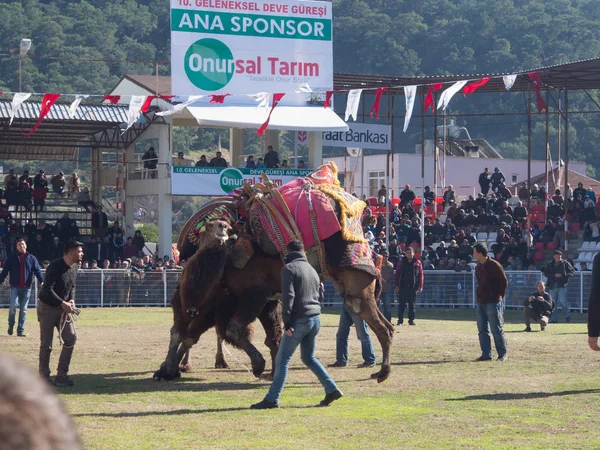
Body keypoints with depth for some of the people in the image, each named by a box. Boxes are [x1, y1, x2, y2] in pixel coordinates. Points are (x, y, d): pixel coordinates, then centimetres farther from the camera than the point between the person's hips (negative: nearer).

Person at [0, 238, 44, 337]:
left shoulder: (31, 258, 7)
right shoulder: (12, 258, 7)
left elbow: (37, 270, -1)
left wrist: (41, 281, -17)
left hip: (26, 288, 1)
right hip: (15, 287, -1)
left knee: (23, 309, 3)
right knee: (13, 305, -14)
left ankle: (20, 330, 8)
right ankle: (11, 325, 7)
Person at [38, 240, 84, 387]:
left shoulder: (74, 267, 4)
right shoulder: (55, 267, -22)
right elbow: (47, 289, -24)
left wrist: (71, 299, -1)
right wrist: (62, 303, -26)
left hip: (64, 308, 8)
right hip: (48, 307, -8)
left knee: (71, 339, 1)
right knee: (46, 344, -3)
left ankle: (62, 375, 8)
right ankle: (44, 377, 8)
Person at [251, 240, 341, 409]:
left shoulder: (289, 268, -7)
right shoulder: (312, 270, 18)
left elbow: (288, 296, -16)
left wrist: (287, 322, -18)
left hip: (299, 320, -8)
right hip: (315, 319, 8)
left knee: (282, 359, -3)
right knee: (309, 358, 21)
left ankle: (272, 399, -4)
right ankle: (332, 390, 14)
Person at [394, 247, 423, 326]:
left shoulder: (417, 263, 6)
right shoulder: (401, 262, 8)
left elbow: (421, 275, 6)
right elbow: (397, 274, 7)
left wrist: (420, 286, -1)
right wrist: (397, 285, -1)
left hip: (413, 286, 0)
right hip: (403, 286, 0)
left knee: (412, 304, 5)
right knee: (401, 304, -1)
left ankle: (411, 320, 10)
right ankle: (400, 320, 3)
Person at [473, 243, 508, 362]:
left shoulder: (494, 265, -11)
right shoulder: (478, 266, 13)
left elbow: (504, 282, -8)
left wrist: (499, 296, -6)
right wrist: (480, 295, 13)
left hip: (493, 302, -8)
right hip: (481, 302, 8)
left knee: (496, 329, -4)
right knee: (482, 329, 6)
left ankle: (503, 353, 6)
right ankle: (486, 354, 10)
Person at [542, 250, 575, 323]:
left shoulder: (565, 263, 5)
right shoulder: (549, 265, 9)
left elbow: (572, 271, 7)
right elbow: (545, 273, 3)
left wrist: (564, 275, -8)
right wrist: (554, 275, -11)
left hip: (562, 285, -3)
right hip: (552, 286, 3)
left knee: (562, 301, -14)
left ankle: (567, 316, 2)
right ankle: (553, 319, 9)